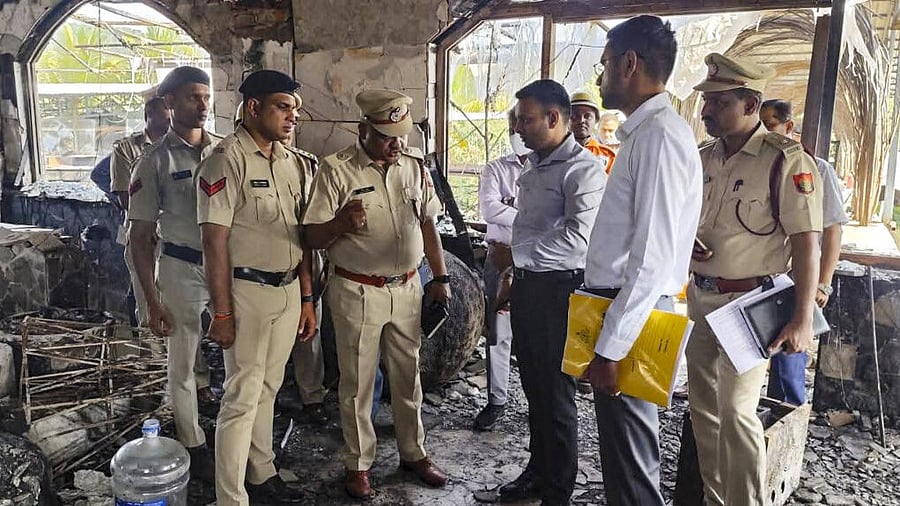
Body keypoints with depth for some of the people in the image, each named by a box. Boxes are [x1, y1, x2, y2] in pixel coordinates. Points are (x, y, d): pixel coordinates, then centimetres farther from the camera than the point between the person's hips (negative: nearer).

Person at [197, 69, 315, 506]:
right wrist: (222, 312, -17)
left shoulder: (287, 161, 10)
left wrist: (307, 299, 12)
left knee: (267, 388, 18)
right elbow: (214, 240, -15)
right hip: (247, 291, -7)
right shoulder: (227, 159, -12)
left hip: (288, 291, 7)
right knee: (242, 396, 0)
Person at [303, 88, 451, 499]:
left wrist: (440, 277, 9)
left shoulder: (413, 165, 4)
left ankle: (413, 452, 34)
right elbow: (313, 238, -11)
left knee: (408, 376, 16)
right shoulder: (336, 169, -10)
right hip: (357, 293, -4)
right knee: (357, 383, 8)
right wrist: (340, 223, -32)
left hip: (407, 288, 4)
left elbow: (428, 223, 12)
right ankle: (358, 464, 26)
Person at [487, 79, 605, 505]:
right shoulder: (533, 166, 15)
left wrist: (515, 254, -18)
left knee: (555, 393, 3)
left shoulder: (583, 168, -14)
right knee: (533, 387, 19)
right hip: (527, 285, 9)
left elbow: (577, 238, -25)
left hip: (557, 289, -9)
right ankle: (538, 471, 36)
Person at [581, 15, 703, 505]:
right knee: (619, 445, 22)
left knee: (630, 462, 5)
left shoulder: (660, 134, -17)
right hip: (617, 302, 10)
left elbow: (653, 257, -23)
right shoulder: (642, 131, 14)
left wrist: (610, 348, -21)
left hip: (634, 313, -10)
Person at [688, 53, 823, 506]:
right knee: (702, 406, 14)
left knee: (736, 410, -7)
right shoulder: (704, 157, 7)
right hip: (700, 298, 7)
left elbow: (806, 243, -15)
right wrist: (688, 242, -4)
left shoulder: (786, 160, -13)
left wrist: (803, 319, -19)